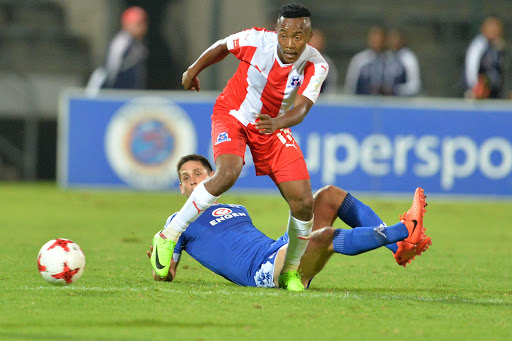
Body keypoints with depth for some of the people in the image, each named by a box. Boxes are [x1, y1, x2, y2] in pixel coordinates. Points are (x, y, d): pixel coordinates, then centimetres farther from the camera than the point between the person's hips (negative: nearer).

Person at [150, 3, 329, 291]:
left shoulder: (316, 66, -21)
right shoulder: (256, 41, -24)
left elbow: (300, 109, -32)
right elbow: (222, 47, -2)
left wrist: (280, 122, -54)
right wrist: (194, 70, 13)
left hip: (273, 127, 3)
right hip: (233, 114, -3)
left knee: (303, 202, -9)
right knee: (228, 172, -33)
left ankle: (290, 270, 17)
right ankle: (168, 238, -19)